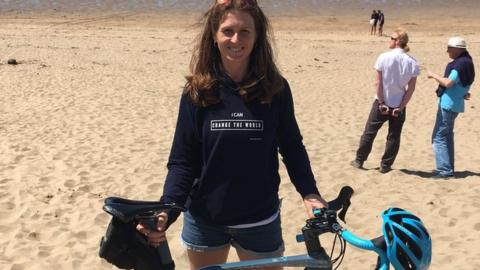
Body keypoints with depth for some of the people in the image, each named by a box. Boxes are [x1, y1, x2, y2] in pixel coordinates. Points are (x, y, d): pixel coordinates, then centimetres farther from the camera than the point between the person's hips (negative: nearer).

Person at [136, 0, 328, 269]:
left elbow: (292, 146, 3)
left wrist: (310, 193, -11)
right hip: (203, 219, 1)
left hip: (260, 221, 0)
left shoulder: (276, 89, -7)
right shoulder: (197, 92, -8)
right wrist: (166, 211, -21)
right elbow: (182, 160, -7)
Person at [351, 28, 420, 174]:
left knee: (369, 132, 13)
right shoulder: (411, 62, -6)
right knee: (394, 136, 12)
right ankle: (385, 165, 16)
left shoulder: (384, 57, -13)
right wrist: (401, 107, -4)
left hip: (382, 102, -1)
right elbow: (411, 88, -7)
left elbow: (378, 82, -13)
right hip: (399, 104, 1)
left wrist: (381, 103, -6)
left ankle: (359, 160, 22)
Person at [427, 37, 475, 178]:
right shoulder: (465, 61, 14)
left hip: (448, 104, -11)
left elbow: (449, 83, -23)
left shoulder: (461, 63, -18)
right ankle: (448, 168, 25)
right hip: (454, 104, 11)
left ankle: (445, 170, -8)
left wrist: (433, 75, -13)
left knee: (439, 137, -7)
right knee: (447, 136, 18)